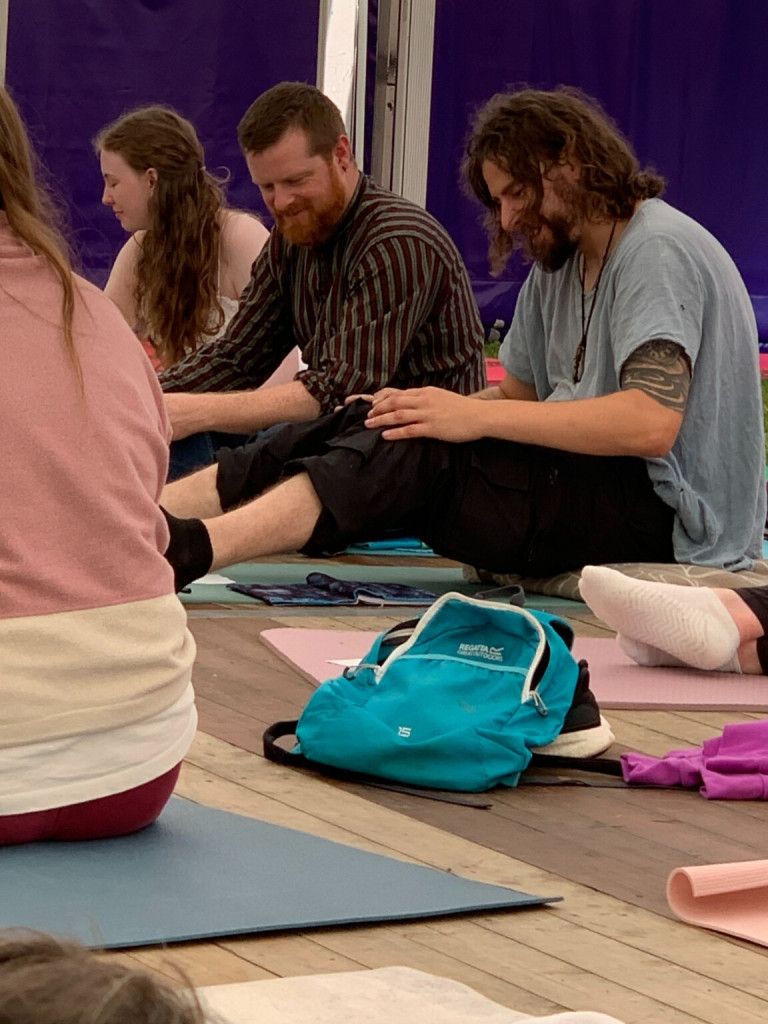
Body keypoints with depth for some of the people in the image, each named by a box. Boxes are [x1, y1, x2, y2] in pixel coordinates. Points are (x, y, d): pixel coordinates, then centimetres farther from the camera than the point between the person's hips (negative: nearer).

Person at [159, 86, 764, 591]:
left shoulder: (658, 251, -11)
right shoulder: (558, 263, 20)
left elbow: (651, 422, -24)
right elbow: (522, 395, 16)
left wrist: (478, 416, -24)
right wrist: (439, 409, -6)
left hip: (666, 517, -9)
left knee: (413, 452, -26)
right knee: (379, 428, -8)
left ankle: (191, 547, -42)